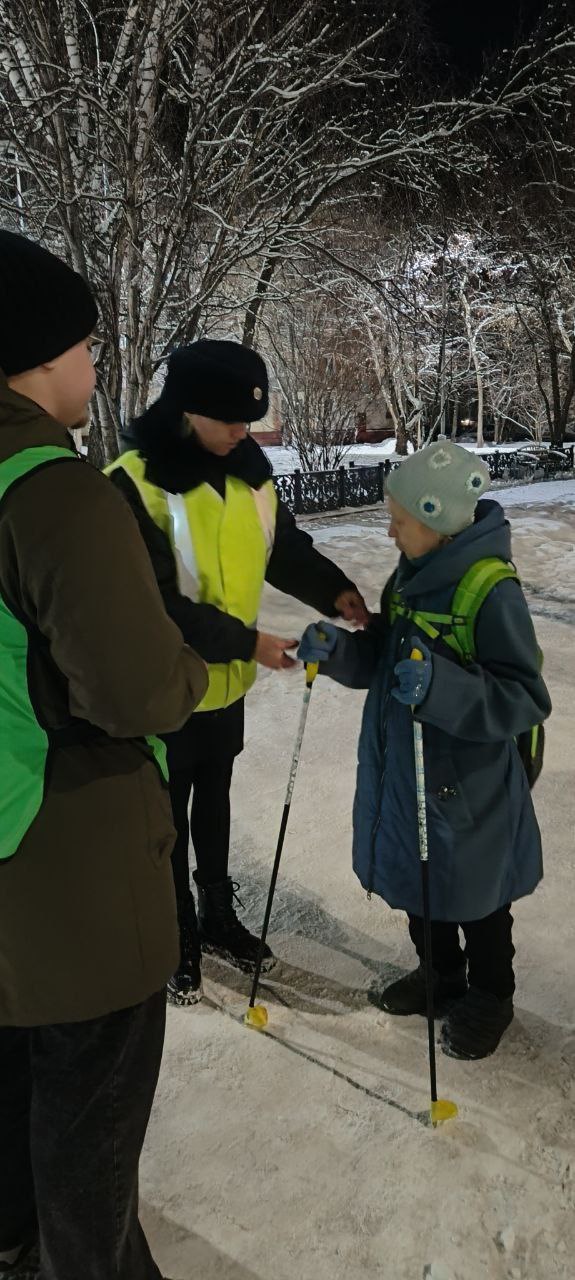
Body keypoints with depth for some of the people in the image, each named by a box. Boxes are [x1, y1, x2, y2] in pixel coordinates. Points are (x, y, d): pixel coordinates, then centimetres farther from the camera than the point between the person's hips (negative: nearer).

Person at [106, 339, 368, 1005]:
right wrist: (248, 643, -25)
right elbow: (157, 605, -24)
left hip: (227, 683, 6)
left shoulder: (247, 468, -4)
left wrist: (335, 590, -13)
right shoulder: (133, 485, -23)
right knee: (170, 818, 13)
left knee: (215, 804, 23)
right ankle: (178, 937, 34)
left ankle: (218, 916, 44)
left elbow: (285, 546, 5)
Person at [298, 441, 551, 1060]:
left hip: (468, 784, -7)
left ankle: (490, 997, 39)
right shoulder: (411, 574, 2)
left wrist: (440, 687, -36)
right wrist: (336, 649, -9)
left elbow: (525, 699, -23)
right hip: (401, 770, 7)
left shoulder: (492, 591, -23)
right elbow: (381, 657, 11)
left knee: (472, 894, 14)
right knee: (418, 884, 23)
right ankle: (440, 974, 47)